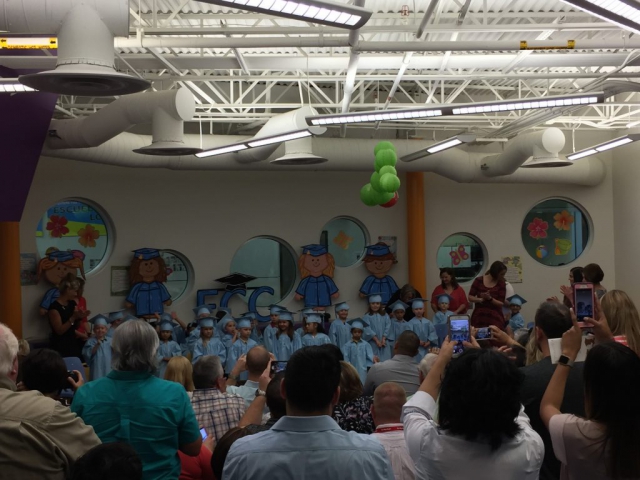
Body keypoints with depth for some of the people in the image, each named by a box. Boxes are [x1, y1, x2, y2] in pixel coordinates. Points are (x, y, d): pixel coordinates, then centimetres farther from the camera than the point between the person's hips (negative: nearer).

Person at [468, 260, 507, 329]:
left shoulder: (501, 283, 2)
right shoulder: (479, 281, 2)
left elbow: (501, 303, -2)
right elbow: (470, 297, 4)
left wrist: (490, 298, -19)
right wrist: (480, 299, -15)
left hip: (495, 317, 0)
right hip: (479, 316, 0)